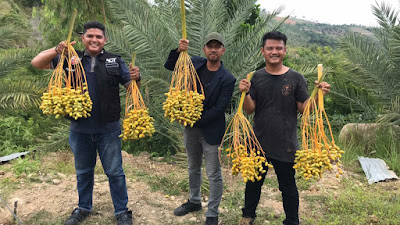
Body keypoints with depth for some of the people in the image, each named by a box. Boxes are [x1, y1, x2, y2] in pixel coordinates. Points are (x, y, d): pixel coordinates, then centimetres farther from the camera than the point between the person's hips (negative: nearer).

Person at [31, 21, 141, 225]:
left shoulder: (115, 61, 2)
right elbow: (37, 63, 2)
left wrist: (136, 78, -20)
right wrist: (57, 50, -15)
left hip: (108, 130, -2)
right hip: (80, 130, 2)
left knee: (114, 172, 7)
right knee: (83, 171, 19)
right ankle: (84, 208, 40)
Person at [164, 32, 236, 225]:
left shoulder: (227, 79, -14)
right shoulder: (195, 63, 1)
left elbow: (219, 108, -18)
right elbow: (169, 66, 5)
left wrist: (195, 119, -19)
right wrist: (179, 51, -14)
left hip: (210, 131, -5)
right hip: (190, 127, 6)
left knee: (214, 175, 5)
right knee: (193, 168, 23)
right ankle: (194, 201, 45)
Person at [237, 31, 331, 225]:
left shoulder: (296, 78, -5)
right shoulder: (256, 77, 0)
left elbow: (303, 108, -3)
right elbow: (250, 110, -2)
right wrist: (245, 93, -19)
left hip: (286, 144, -2)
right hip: (259, 142, 2)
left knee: (288, 187, 13)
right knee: (253, 182, 19)